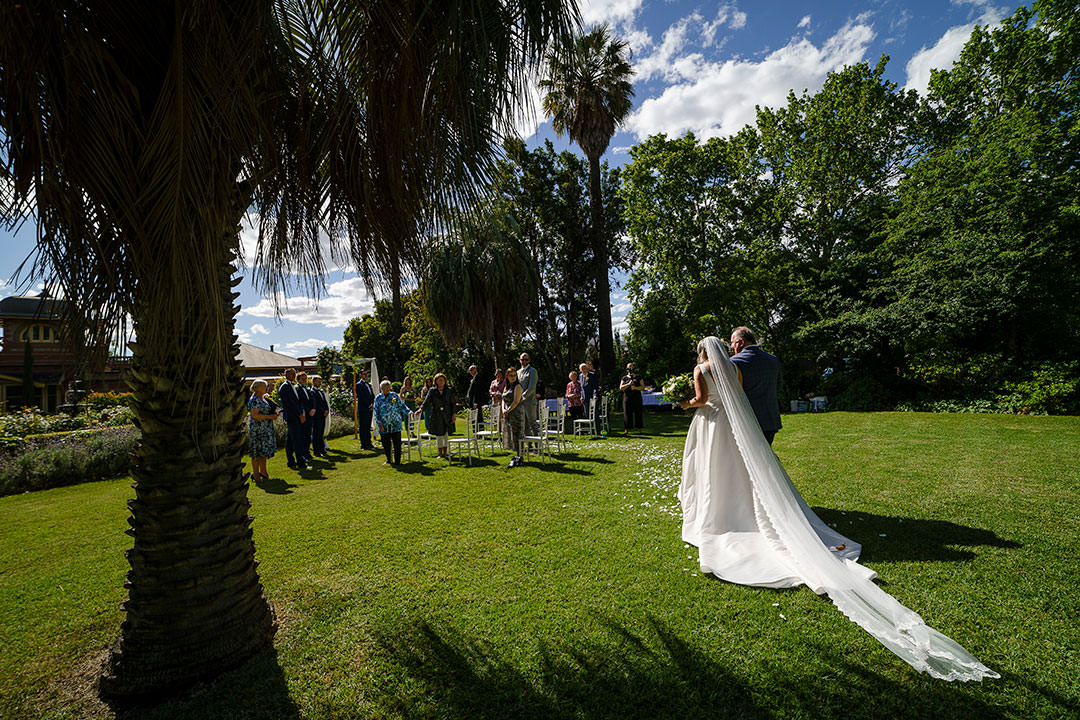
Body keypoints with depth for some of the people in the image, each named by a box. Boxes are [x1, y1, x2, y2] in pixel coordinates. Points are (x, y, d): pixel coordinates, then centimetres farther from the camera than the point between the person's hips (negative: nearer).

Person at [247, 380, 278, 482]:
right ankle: (255, 474, 6)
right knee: (257, 453, -2)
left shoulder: (263, 398, 15)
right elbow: (255, 415, -21)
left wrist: (273, 415, 8)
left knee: (264, 452, 13)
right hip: (258, 430, -9)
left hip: (266, 430, 9)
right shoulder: (254, 400, -14)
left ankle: (263, 472, 21)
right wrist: (270, 417, -19)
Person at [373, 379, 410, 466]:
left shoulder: (395, 395, 5)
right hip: (384, 425, 1)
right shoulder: (378, 398, 4)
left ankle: (397, 460, 4)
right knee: (386, 443, 5)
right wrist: (379, 423, -5)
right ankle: (388, 459, 22)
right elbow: (376, 412, 4)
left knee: (397, 442, -4)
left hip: (395, 423, 0)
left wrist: (409, 412, -8)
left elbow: (402, 406, 7)